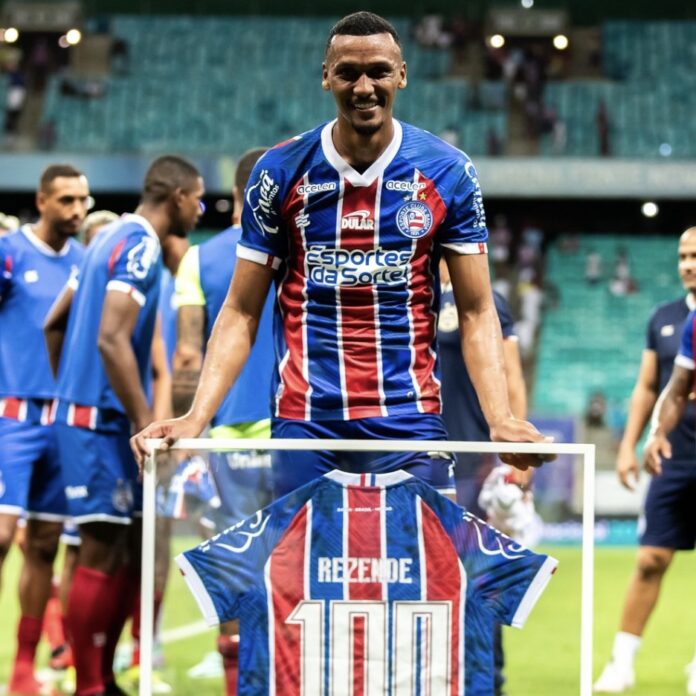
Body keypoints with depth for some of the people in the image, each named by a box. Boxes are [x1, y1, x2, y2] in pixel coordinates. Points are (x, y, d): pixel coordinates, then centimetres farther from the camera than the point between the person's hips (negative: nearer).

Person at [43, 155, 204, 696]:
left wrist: (71, 394, 26)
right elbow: (112, 339, -24)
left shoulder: (115, 238, 16)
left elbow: (55, 324, 22)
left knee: (132, 550, 13)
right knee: (103, 556, -6)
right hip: (103, 422, -10)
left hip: (85, 411, 10)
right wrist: (146, 423, -23)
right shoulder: (141, 247, -13)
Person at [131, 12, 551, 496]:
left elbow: (476, 312, 2)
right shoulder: (280, 171, 2)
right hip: (302, 419, 0)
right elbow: (242, 313, 4)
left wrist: (501, 420, -14)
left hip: (409, 419, 0)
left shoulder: (448, 173, 1)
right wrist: (196, 419, -9)